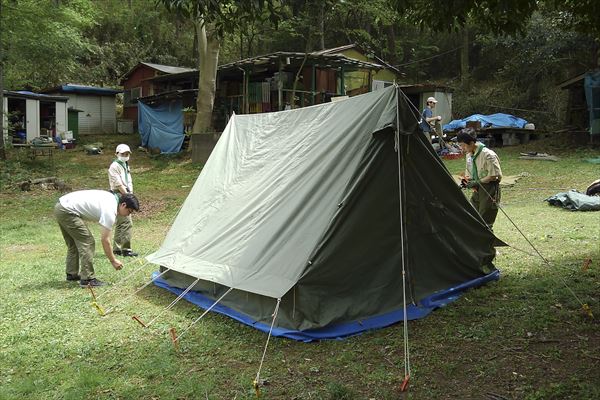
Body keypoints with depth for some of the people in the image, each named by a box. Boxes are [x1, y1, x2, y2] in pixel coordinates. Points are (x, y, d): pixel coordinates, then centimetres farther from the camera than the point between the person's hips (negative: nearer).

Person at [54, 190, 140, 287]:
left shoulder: (111, 197, 10)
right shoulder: (110, 211, -16)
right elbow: (105, 240, -13)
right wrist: (113, 261, -5)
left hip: (60, 205, 11)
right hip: (67, 211, -11)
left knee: (73, 243, 21)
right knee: (87, 243, -7)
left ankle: (72, 274, 31)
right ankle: (87, 279, -5)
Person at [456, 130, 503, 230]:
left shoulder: (488, 155, -18)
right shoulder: (468, 155, 8)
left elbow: (494, 175, -19)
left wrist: (477, 182, -18)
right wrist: (467, 180, 0)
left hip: (489, 189, -8)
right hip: (477, 189, 8)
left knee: (484, 222, -6)